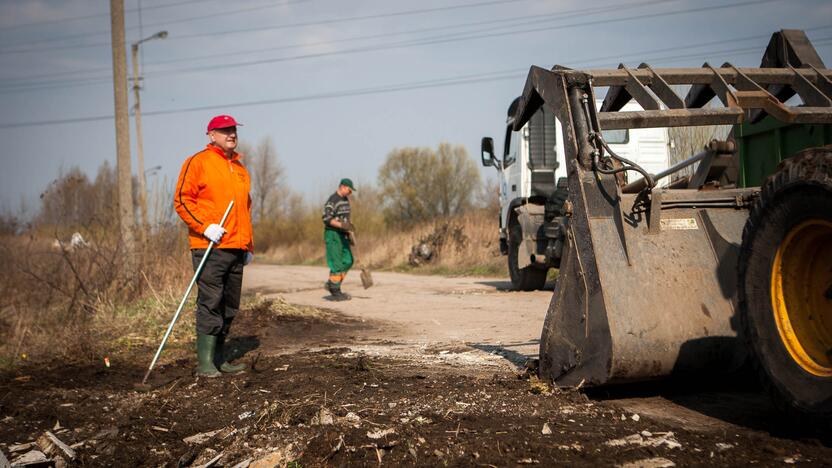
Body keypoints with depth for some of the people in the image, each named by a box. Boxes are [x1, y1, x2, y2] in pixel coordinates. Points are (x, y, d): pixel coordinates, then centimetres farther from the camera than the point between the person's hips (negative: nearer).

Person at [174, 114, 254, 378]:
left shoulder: (240, 168, 20)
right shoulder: (198, 162, -2)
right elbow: (182, 200, -8)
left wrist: (249, 245, 22)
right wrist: (205, 226, -18)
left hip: (236, 249, 7)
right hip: (210, 248, -7)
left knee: (229, 307, 10)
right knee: (210, 304, -11)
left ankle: (219, 358, 18)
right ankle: (205, 362, -9)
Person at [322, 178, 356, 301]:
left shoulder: (345, 199, 13)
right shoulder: (332, 200, -17)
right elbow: (327, 218, -23)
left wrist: (349, 231, 15)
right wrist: (342, 225, -31)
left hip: (342, 234, 9)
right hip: (332, 234, -9)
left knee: (347, 261, 6)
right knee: (336, 263, -8)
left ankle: (331, 284, 14)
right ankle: (335, 292, -3)